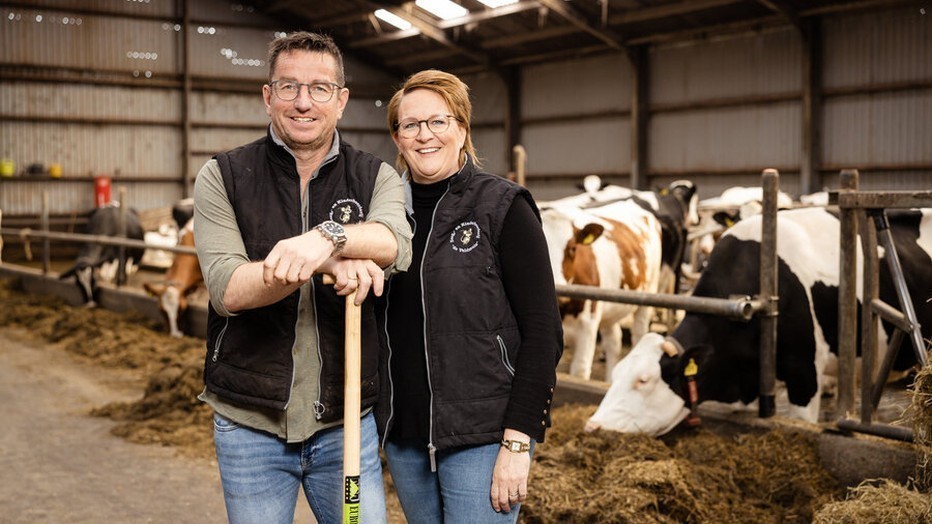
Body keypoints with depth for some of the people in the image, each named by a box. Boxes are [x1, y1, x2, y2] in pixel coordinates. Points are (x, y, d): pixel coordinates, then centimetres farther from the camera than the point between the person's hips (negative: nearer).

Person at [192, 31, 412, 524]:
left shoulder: (376, 177, 2)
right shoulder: (222, 177, -2)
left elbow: (395, 243, -21)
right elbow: (226, 289, -15)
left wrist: (326, 237, -41)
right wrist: (326, 262, -29)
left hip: (346, 420, 1)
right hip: (249, 422, 0)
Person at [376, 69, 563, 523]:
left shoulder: (503, 207, -7)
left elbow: (543, 332, -10)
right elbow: (379, 324, 13)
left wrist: (517, 442, -16)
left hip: (482, 434, -5)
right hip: (403, 435, 5)